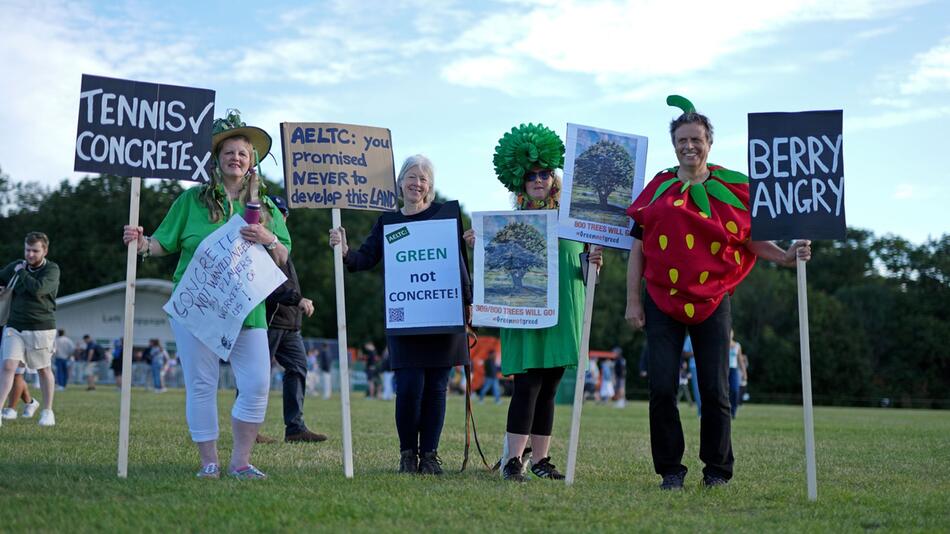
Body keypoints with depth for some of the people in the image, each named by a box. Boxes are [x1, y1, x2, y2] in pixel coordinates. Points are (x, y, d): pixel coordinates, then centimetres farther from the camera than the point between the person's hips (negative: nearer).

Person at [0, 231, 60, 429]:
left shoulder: (52, 270, -7)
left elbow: (38, 289, -25)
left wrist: (21, 272, -12)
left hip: (41, 328, -3)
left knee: (44, 369, 8)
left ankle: (47, 411, 23)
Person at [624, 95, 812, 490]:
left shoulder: (732, 188, 4)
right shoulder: (658, 188, 6)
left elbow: (751, 240, 5)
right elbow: (638, 245, 7)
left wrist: (786, 257, -15)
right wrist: (632, 300, 1)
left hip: (712, 302, 0)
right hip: (662, 301, 1)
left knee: (715, 390, 0)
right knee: (662, 388, -5)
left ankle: (717, 470, 16)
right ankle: (670, 470, 9)